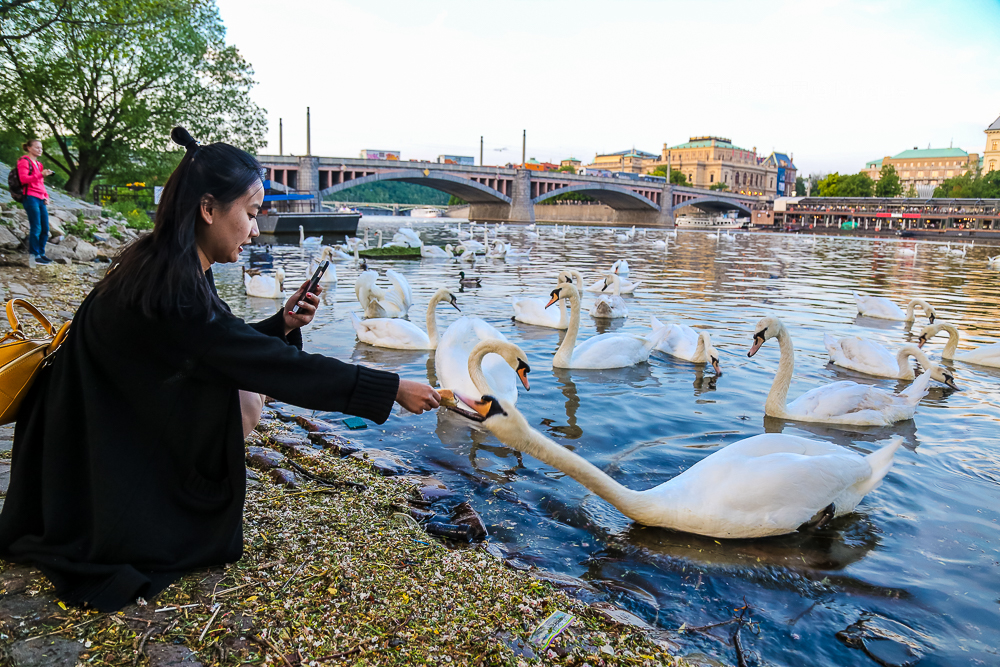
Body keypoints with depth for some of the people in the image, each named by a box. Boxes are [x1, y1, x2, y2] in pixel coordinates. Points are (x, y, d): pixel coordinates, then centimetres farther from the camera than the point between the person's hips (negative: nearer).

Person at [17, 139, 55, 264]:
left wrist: (46, 196, 14)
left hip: (40, 199, 8)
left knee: (45, 229, 7)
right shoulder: (24, 161, -1)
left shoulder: (39, 164, 23)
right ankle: (35, 256, -5)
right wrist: (41, 174, -26)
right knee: (36, 228, -10)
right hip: (30, 197, -8)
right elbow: (24, 179, -15)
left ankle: (41, 253, 16)